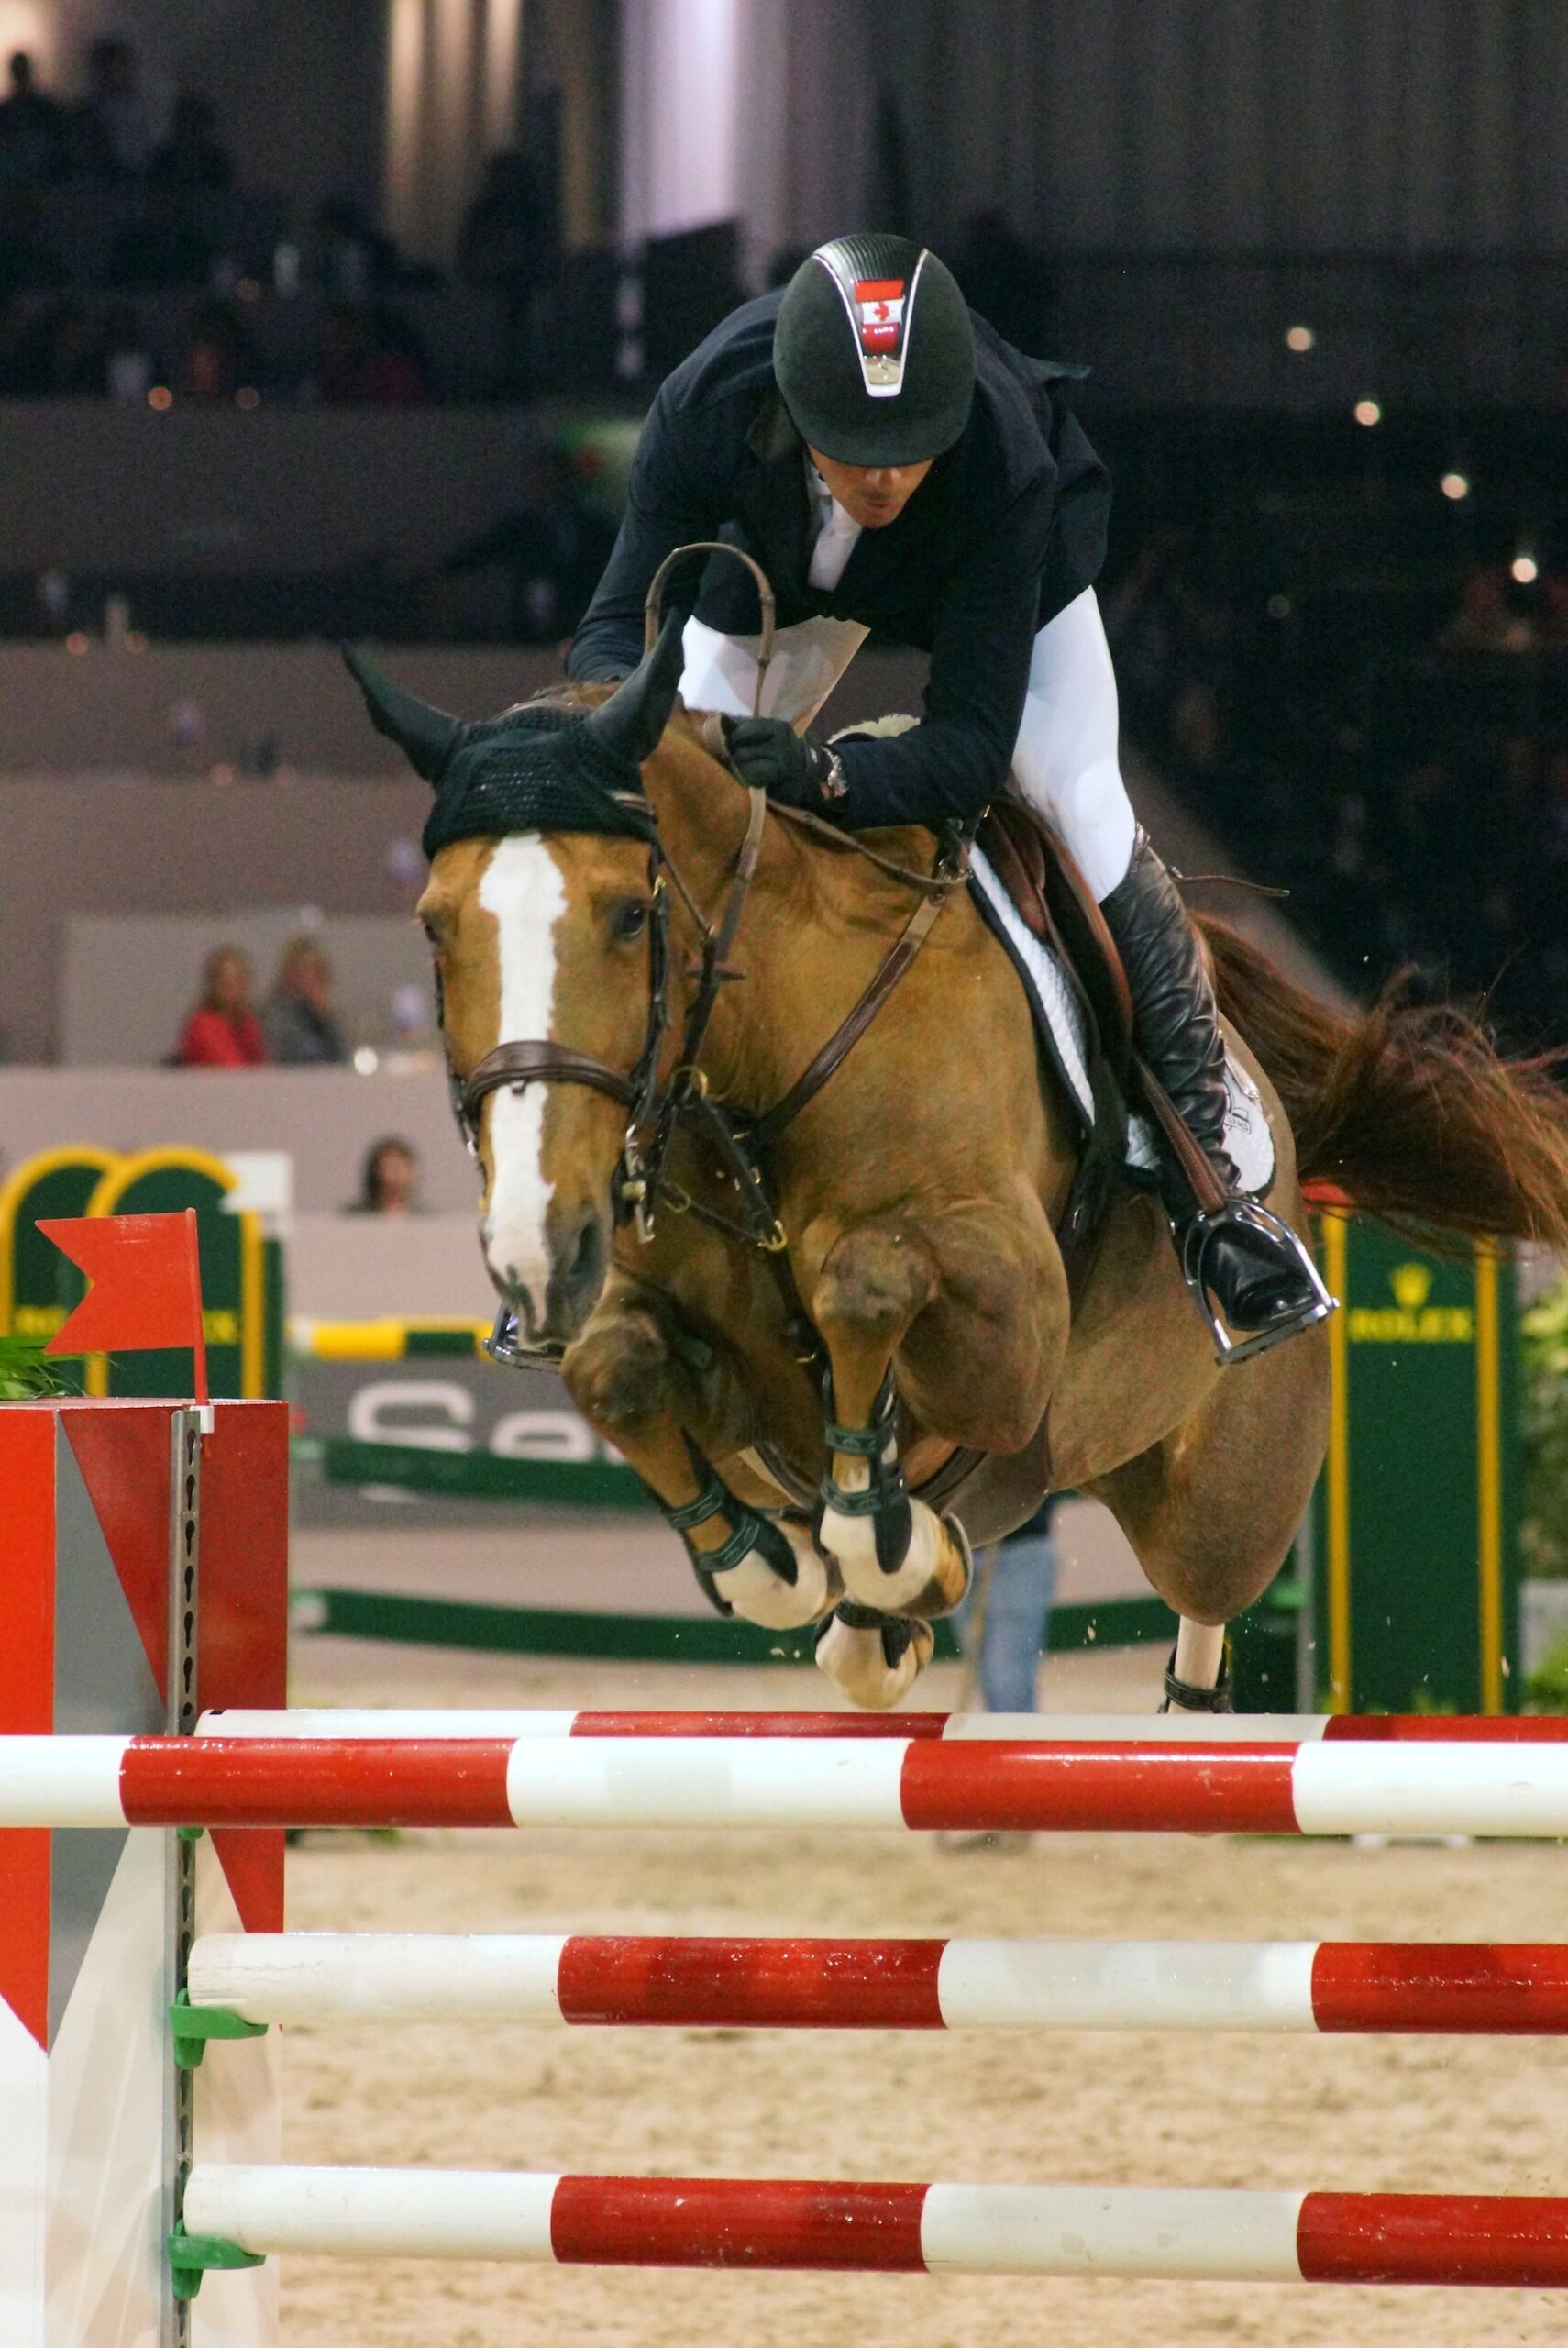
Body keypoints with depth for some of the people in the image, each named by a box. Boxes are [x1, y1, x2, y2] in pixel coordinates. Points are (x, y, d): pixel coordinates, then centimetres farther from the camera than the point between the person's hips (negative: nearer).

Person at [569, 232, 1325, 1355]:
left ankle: (1207, 1187, -10)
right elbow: (616, 630, -37)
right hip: (785, 568, 2)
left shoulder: (1006, 465, -44)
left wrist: (827, 777, -62)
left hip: (1013, 557, -2)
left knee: (1089, 815, -21)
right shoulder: (707, 408, -41)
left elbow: (974, 744, -43)